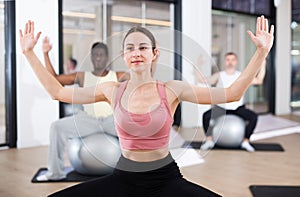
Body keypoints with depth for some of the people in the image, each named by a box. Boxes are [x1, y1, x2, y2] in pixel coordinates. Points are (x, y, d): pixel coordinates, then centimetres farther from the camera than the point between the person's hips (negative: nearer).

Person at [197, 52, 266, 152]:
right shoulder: (219, 76, 2)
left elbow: (259, 81, -2)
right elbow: (202, 80, -7)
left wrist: (263, 66, -10)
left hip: (238, 108, 1)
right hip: (221, 108, -1)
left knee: (254, 117, -24)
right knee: (206, 116, -27)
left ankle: (245, 141, -10)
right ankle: (209, 140, -11)